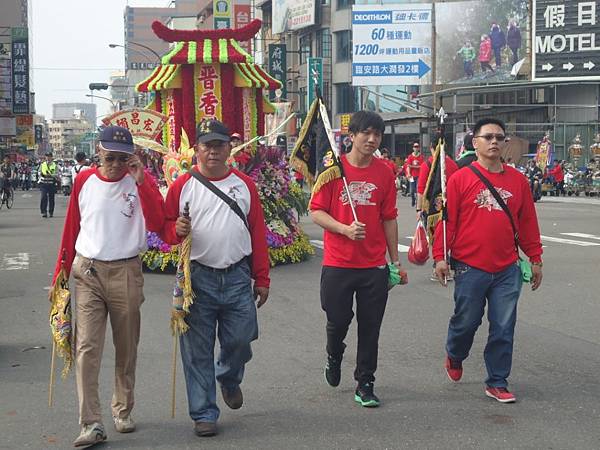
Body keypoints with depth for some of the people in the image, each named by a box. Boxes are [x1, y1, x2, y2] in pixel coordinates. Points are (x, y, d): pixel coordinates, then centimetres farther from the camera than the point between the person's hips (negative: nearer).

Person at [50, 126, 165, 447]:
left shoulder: (140, 181, -2)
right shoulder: (84, 180, 4)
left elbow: (157, 224, -17)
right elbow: (71, 228, 10)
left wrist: (140, 182, -21)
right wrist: (61, 273, 11)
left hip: (126, 273, 0)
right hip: (87, 272, 1)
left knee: (126, 347, 11)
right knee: (86, 347, -9)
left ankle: (122, 411, 28)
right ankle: (91, 424, -8)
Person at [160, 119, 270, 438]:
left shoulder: (244, 184, 8)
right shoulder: (182, 185, 2)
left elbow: (258, 233, 8)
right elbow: (165, 228, 6)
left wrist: (262, 279, 6)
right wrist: (177, 230, -19)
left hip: (237, 277, 1)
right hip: (197, 277, -1)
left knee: (240, 341, 3)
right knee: (198, 350, 2)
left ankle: (229, 378, 37)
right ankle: (204, 413, 15)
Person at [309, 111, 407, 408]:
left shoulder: (384, 173, 3)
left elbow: (389, 219, 9)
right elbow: (316, 212, -3)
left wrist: (395, 261, 10)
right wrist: (345, 229, -19)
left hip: (374, 265, 2)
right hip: (337, 263, -2)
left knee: (370, 328, 5)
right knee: (337, 321, 7)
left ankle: (365, 384, 18)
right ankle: (334, 358, 39)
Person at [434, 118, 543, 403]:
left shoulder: (517, 180, 6)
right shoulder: (460, 179, -4)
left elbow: (527, 222, 11)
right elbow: (447, 219, -5)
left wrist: (535, 258, 12)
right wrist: (440, 256, -9)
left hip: (507, 270, 3)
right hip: (470, 268, -3)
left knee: (503, 329, 5)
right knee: (466, 321, 10)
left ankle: (497, 383, 18)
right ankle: (454, 356, 41)